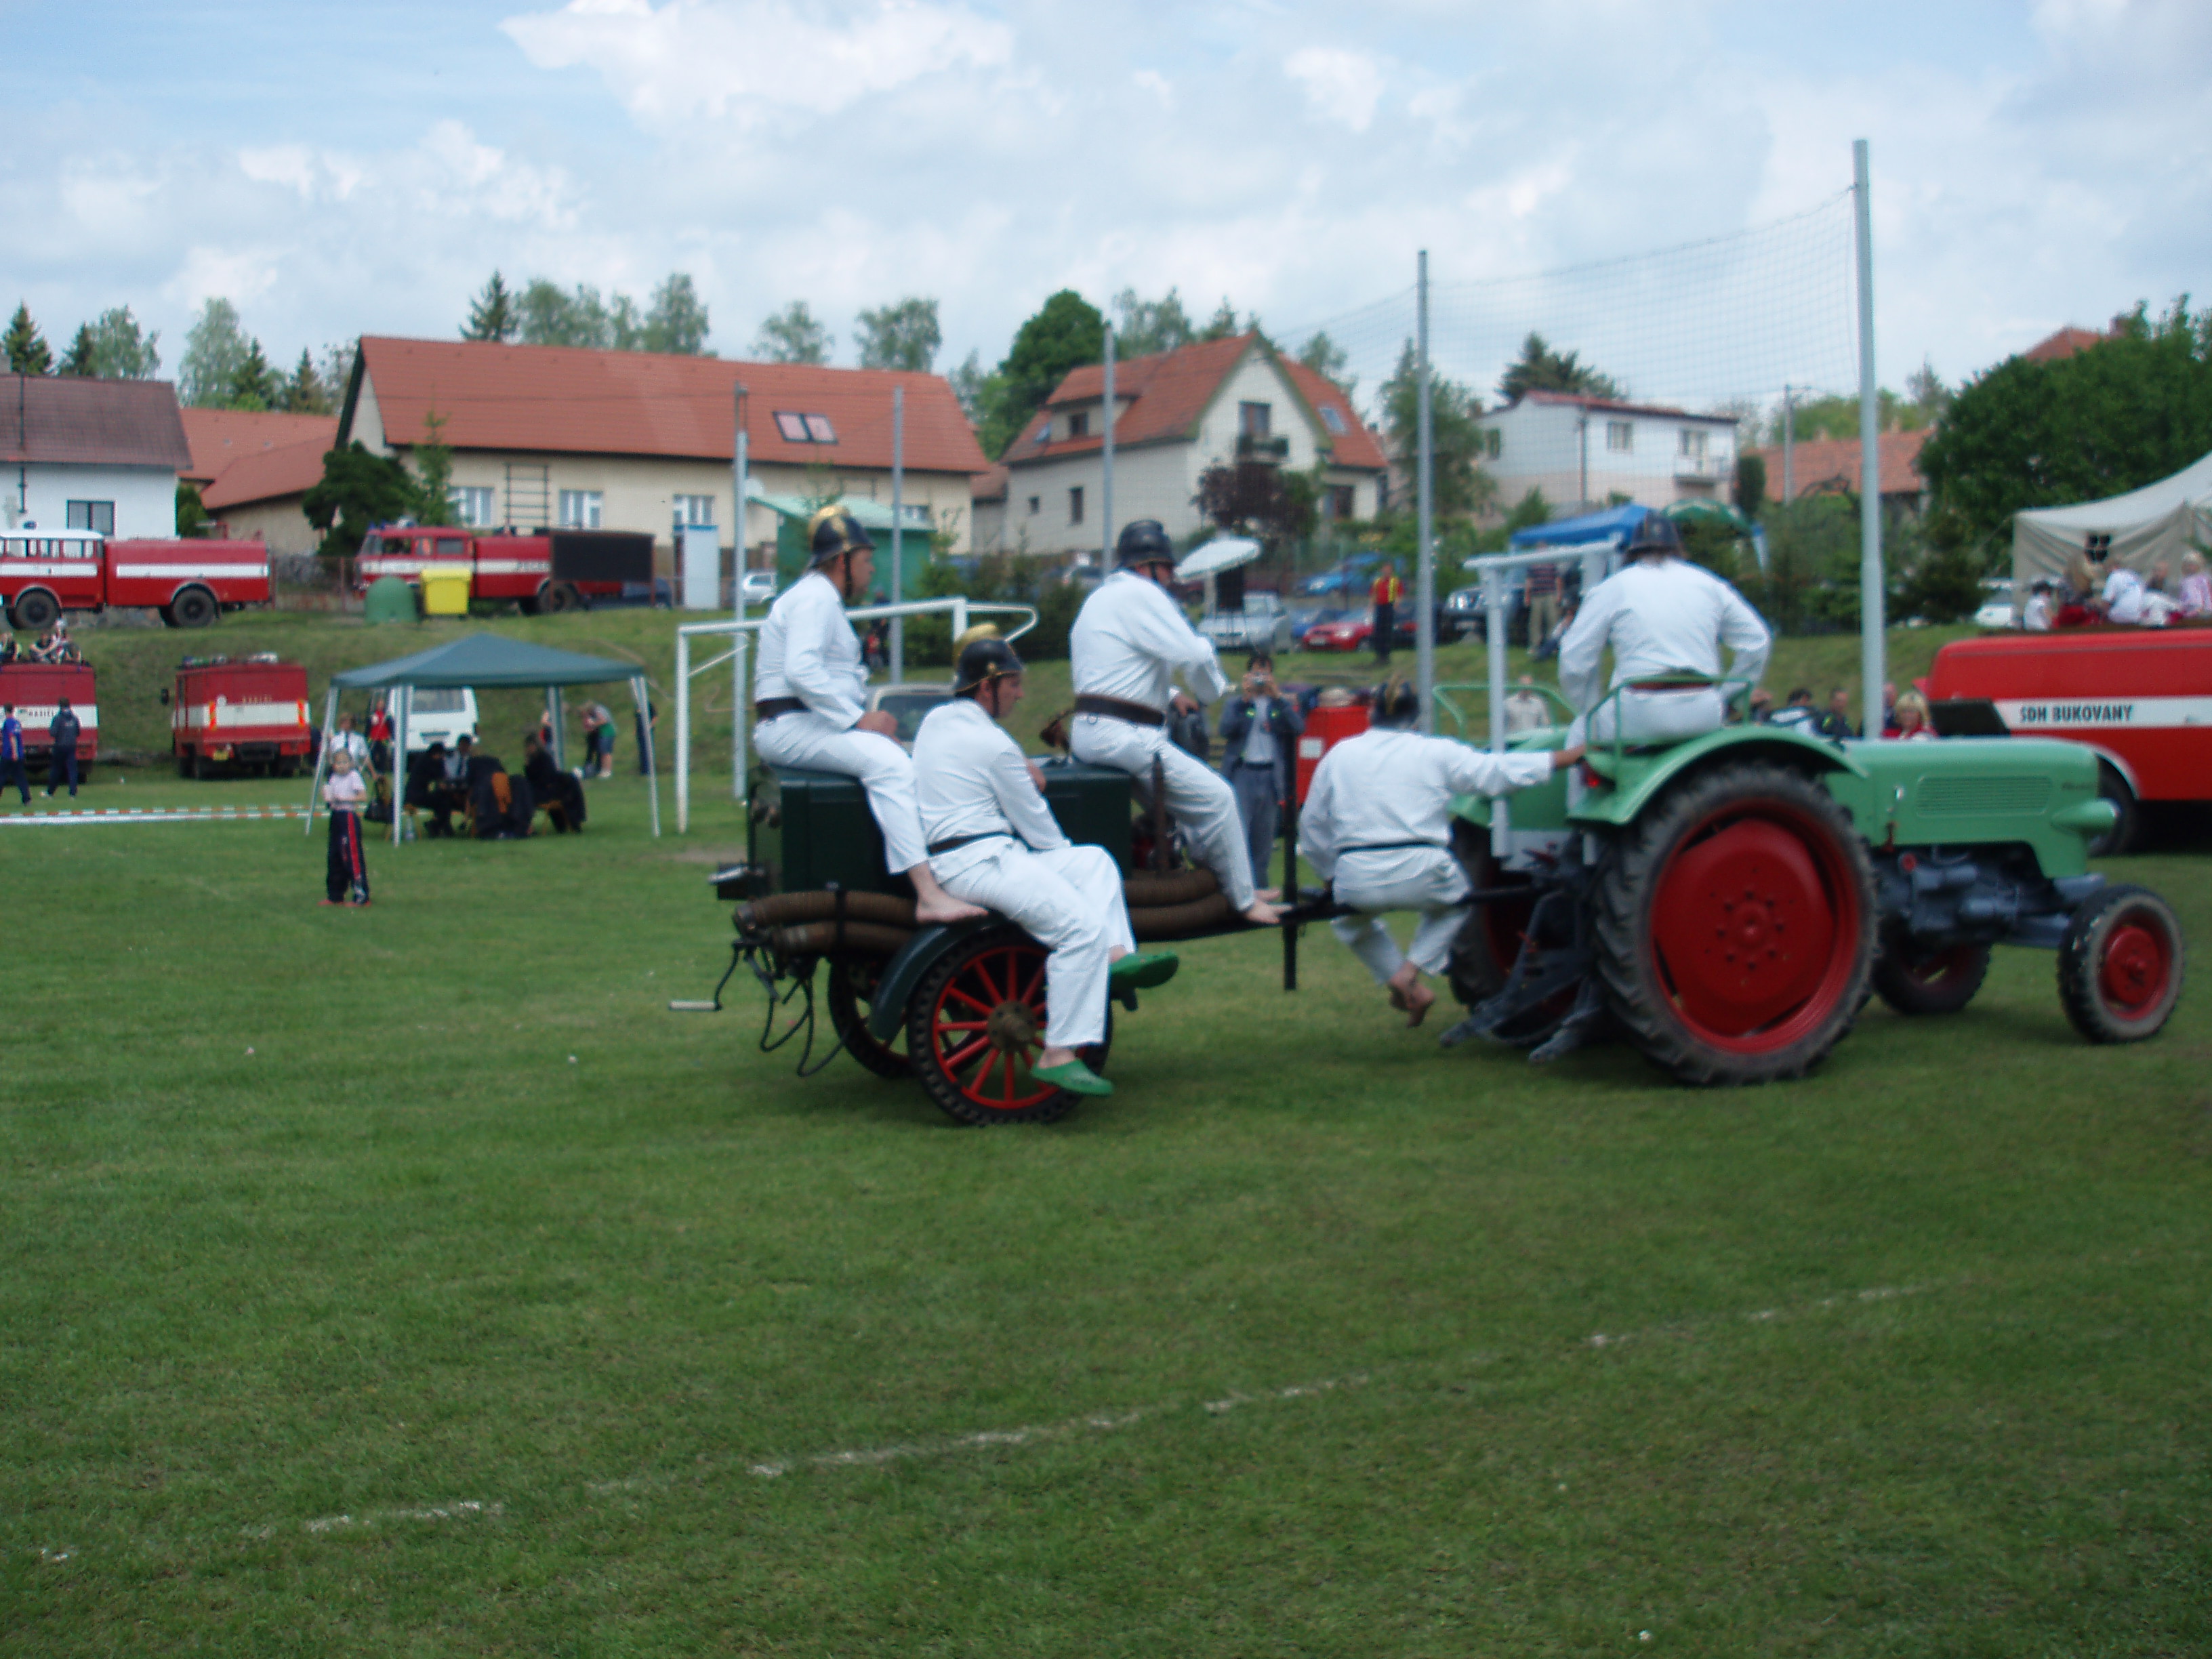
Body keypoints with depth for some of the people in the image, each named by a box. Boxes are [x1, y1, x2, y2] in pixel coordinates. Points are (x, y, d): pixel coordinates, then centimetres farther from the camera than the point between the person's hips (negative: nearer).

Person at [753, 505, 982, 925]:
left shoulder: (822, 596, 25)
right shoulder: (816, 597, -9)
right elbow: (801, 671, -24)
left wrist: (868, 716, 8)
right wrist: (857, 719, -20)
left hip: (818, 724, 11)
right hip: (791, 728, -11)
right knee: (887, 762, -30)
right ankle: (929, 896, -39)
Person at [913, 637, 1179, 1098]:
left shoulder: (935, 719, 15)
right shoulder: (994, 745, -11)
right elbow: (1036, 827, -3)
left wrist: (1021, 771, 19)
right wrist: (1064, 853, 16)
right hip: (979, 862, -10)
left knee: (1095, 860, 12)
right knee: (1083, 926, -23)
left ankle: (1116, 955, -10)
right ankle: (1057, 1056, -26)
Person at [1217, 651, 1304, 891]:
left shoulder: (1282, 704, 14)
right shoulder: (1234, 703, 10)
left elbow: (1299, 727, -5)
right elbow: (1226, 729, -8)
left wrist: (1277, 696, -12)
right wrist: (1244, 698, -14)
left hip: (1271, 775, 2)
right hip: (1243, 774, -2)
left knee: (1264, 836, 6)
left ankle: (1259, 884, 13)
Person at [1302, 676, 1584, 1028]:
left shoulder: (1339, 754, 10)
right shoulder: (1436, 752, 5)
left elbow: (1311, 826, 14)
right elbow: (1500, 770, 7)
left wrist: (1330, 874, 28)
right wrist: (1569, 756, 16)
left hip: (1358, 880, 1)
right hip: (1419, 876, -1)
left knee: (1348, 916, 36)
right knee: (1455, 899, 33)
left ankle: (1396, 977, 14)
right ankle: (1412, 969, 12)